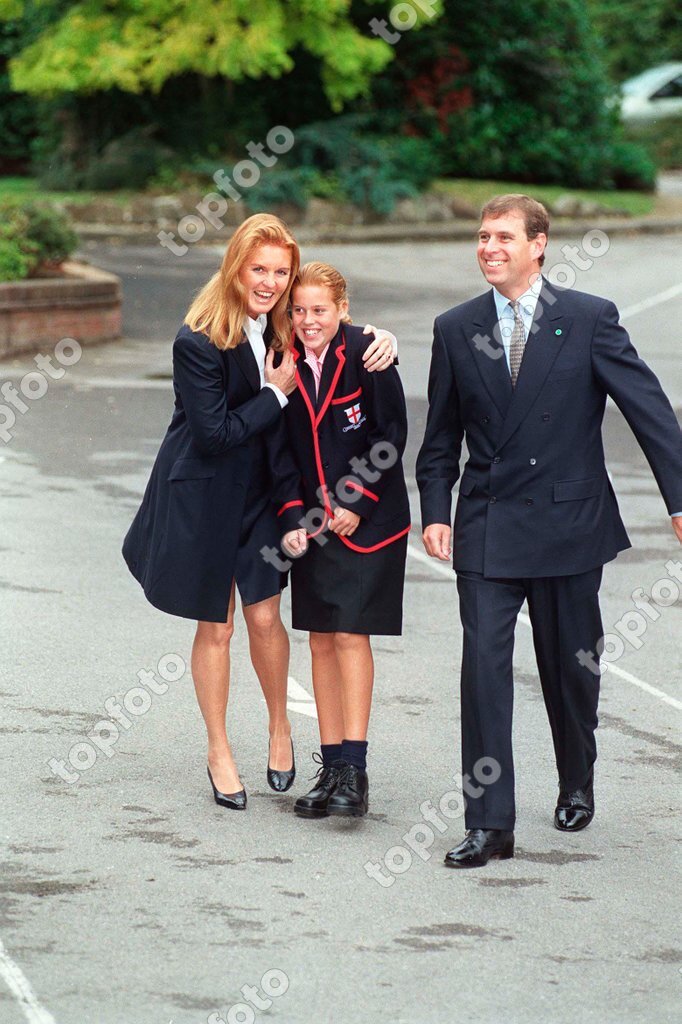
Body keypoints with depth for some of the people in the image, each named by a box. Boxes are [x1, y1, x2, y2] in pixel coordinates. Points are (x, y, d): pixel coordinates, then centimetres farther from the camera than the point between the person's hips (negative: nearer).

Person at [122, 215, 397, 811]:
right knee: (216, 626, 7)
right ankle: (219, 750, 22)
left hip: (260, 488, 4)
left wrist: (379, 338, -9)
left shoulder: (283, 326, -4)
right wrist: (276, 394, -18)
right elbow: (215, 434, -20)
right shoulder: (198, 342, -21)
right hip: (205, 495, -4)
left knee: (264, 616, 2)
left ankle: (280, 726, 26)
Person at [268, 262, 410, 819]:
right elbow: (284, 452, 7)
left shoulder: (366, 356, -10)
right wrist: (292, 518, -3)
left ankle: (353, 770, -9)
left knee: (351, 635, -10)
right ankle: (332, 768, 11)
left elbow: (392, 432, -8)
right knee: (321, 640, 6)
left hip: (368, 518, -5)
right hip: (314, 521, 5)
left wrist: (357, 502, -11)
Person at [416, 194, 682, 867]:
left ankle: (577, 784, 38)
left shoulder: (589, 320, -3)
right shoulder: (456, 330, 5)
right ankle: (489, 824, -6)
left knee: (570, 666, 12)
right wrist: (435, 511, 2)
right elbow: (440, 437, 13)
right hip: (487, 530, 1)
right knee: (484, 667, -9)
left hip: (570, 524, -1)